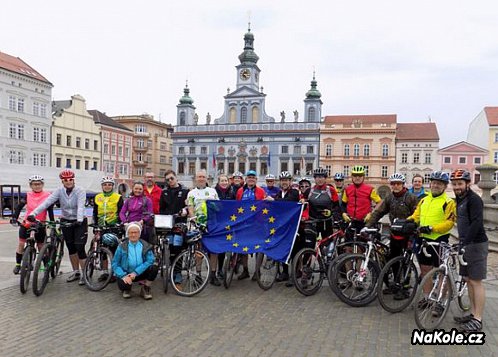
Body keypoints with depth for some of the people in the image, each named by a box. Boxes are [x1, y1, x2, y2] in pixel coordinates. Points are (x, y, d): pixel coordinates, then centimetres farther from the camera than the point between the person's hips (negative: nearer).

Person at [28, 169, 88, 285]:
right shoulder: (59, 191, -6)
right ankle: (76, 272, 25)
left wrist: (79, 220, -44)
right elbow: (46, 202, -18)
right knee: (71, 248, 11)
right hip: (65, 221, 4)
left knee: (80, 248, -7)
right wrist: (33, 213, -30)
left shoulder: (80, 191, -14)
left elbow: (81, 206, -28)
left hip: (79, 222, -4)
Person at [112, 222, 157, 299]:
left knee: (154, 268, -25)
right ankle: (126, 289, 10)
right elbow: (115, 264, -7)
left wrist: (136, 272, -25)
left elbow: (150, 260, -15)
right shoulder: (122, 247, -5)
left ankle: (145, 289, 1)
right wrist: (124, 276, -23)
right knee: (123, 284, -33)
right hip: (126, 274, -1)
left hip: (140, 273, 1)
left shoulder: (145, 246, -3)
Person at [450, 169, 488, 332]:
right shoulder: (459, 199, 14)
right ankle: (473, 313, 24)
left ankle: (478, 320, 3)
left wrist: (465, 242, -31)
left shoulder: (474, 199, -14)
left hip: (476, 245, -9)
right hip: (465, 244, 9)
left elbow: (477, 223, -25)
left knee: (476, 281, -4)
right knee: (468, 280, 14)